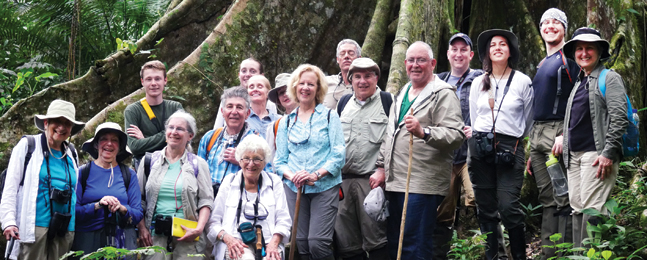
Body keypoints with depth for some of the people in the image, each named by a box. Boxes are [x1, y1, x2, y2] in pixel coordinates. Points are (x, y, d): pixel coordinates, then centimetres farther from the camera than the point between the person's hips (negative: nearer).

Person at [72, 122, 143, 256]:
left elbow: (138, 214, 6)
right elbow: (73, 211, -3)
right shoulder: (83, 172, 4)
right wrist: (97, 205, -18)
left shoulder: (129, 175, 10)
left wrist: (122, 209, -13)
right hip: (87, 242, -1)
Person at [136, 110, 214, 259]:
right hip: (155, 234, 1)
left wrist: (199, 229, -10)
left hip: (186, 235, -1)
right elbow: (139, 199, 11)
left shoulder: (198, 164, 10)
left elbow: (206, 201, 4)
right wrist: (142, 228, -1)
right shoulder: (150, 161, 13)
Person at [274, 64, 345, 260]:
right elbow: (279, 160, 11)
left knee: (317, 244, -16)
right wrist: (292, 176, -10)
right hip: (295, 189, 3)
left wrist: (316, 174, -17)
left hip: (325, 187, -3)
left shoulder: (329, 117, 5)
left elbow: (338, 155, -3)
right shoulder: (286, 122, 14)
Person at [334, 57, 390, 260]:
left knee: (375, 240, -6)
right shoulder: (343, 104, 18)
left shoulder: (388, 102, 1)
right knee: (346, 242, 7)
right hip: (343, 180, 5)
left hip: (372, 180, -5)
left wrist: (383, 172, -13)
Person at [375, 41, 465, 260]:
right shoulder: (402, 94, 21)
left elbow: (456, 135, -18)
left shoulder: (443, 94, -6)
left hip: (423, 184, -8)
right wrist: (381, 166, 23)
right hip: (395, 182, 8)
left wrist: (423, 132, -32)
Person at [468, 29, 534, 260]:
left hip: (511, 148, -3)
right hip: (481, 148, 3)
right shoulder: (478, 83, 12)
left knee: (508, 208, -12)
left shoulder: (522, 81, 4)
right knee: (486, 209, 4)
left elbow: (528, 120, 11)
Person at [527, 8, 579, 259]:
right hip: (537, 135, 8)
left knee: (562, 200, -8)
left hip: (559, 133, -8)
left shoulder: (569, 57, -3)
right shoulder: (542, 64, 22)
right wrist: (532, 151, 21)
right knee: (547, 200, 10)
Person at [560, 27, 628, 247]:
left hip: (596, 154, -8)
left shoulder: (609, 78, -1)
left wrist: (608, 153, -18)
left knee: (591, 209, -15)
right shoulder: (579, 83, 23)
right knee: (577, 209, 6)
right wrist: (563, 140, 17)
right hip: (574, 155, 8)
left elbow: (619, 117, -11)